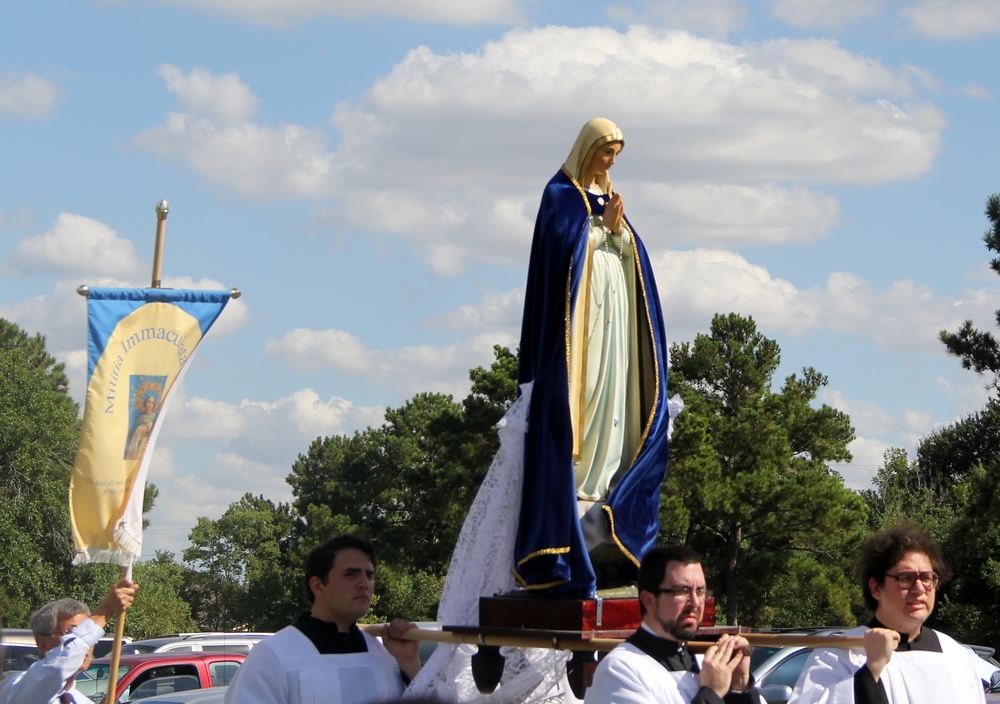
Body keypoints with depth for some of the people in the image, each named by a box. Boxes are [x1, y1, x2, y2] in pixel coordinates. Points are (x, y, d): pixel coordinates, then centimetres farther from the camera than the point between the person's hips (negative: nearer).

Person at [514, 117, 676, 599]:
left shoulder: (608, 197, 19)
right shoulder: (560, 194, -2)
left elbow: (629, 253, 13)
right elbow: (566, 246, -12)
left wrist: (618, 230, -6)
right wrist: (602, 227, -11)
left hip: (613, 309, 7)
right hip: (577, 309, -7)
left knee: (612, 395, 2)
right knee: (579, 396, -12)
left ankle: (600, 497, 2)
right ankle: (576, 486, -14)